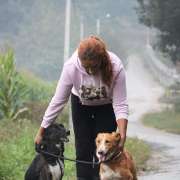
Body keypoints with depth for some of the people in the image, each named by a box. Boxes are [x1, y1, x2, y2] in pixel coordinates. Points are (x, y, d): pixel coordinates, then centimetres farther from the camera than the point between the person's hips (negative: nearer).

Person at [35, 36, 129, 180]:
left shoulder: (116, 67, -35)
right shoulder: (71, 67, -33)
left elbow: (120, 105, -30)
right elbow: (58, 101, -23)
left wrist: (122, 135, -42)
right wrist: (41, 131, -20)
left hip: (107, 105, -1)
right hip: (81, 103, 1)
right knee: (83, 149, -3)